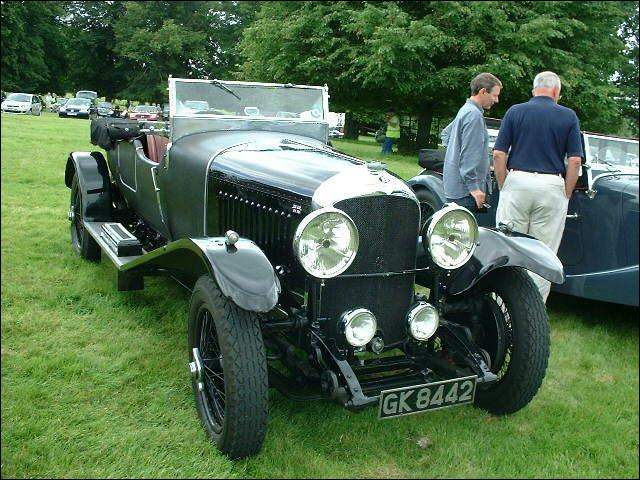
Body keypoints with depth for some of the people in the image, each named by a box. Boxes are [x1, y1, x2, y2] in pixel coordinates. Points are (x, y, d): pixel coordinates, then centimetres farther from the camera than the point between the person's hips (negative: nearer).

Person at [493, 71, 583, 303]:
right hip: (552, 187, 0)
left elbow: (498, 155, -1)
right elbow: (575, 161, -1)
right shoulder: (569, 116, 5)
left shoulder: (514, 112, 5)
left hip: (517, 182, 1)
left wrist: (504, 188, 6)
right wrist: (566, 195, 7)